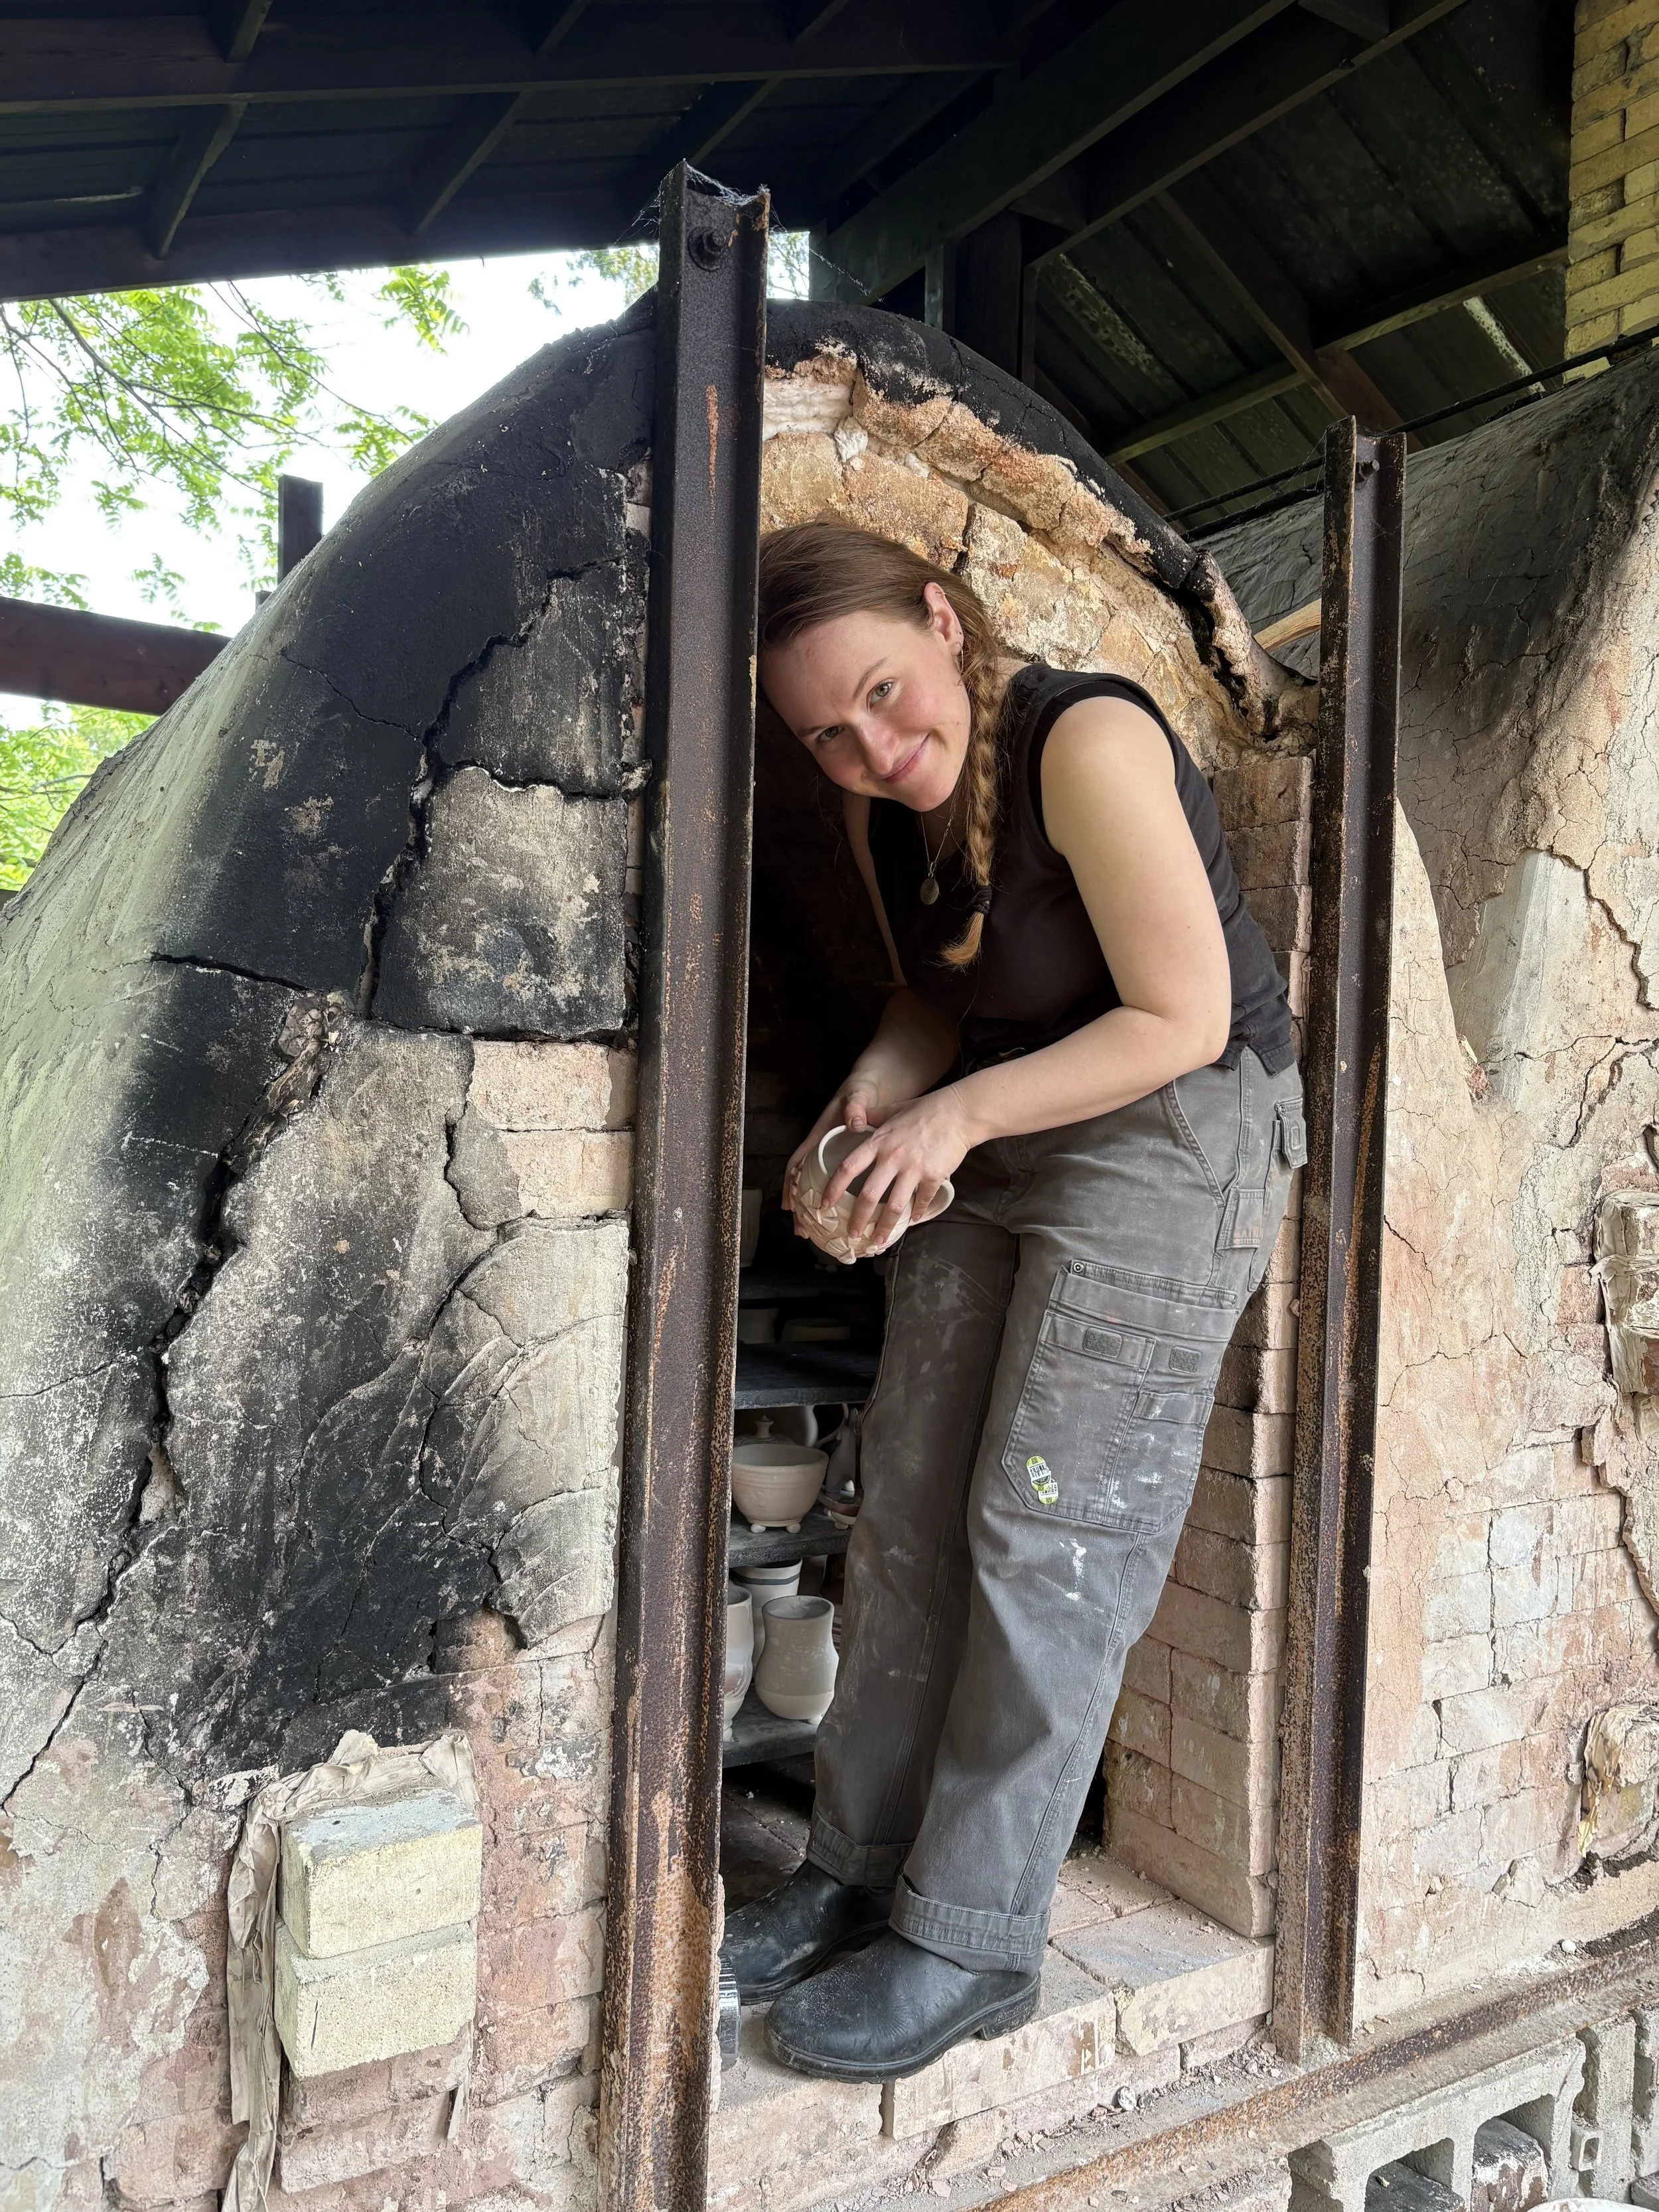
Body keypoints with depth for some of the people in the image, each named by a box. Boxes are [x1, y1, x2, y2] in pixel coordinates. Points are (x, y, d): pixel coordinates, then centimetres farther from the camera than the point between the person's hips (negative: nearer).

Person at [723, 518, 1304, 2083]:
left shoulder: (1086, 741, -21)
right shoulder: (884, 808, 3)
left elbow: (1181, 1021, -20)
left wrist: (959, 1111, -23)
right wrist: (883, 1084, -7)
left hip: (1171, 1143, -8)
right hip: (995, 1149, 8)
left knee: (1050, 1540, -6)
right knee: (908, 1514, 8)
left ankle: (971, 1941, 9)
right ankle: (860, 1870, 23)